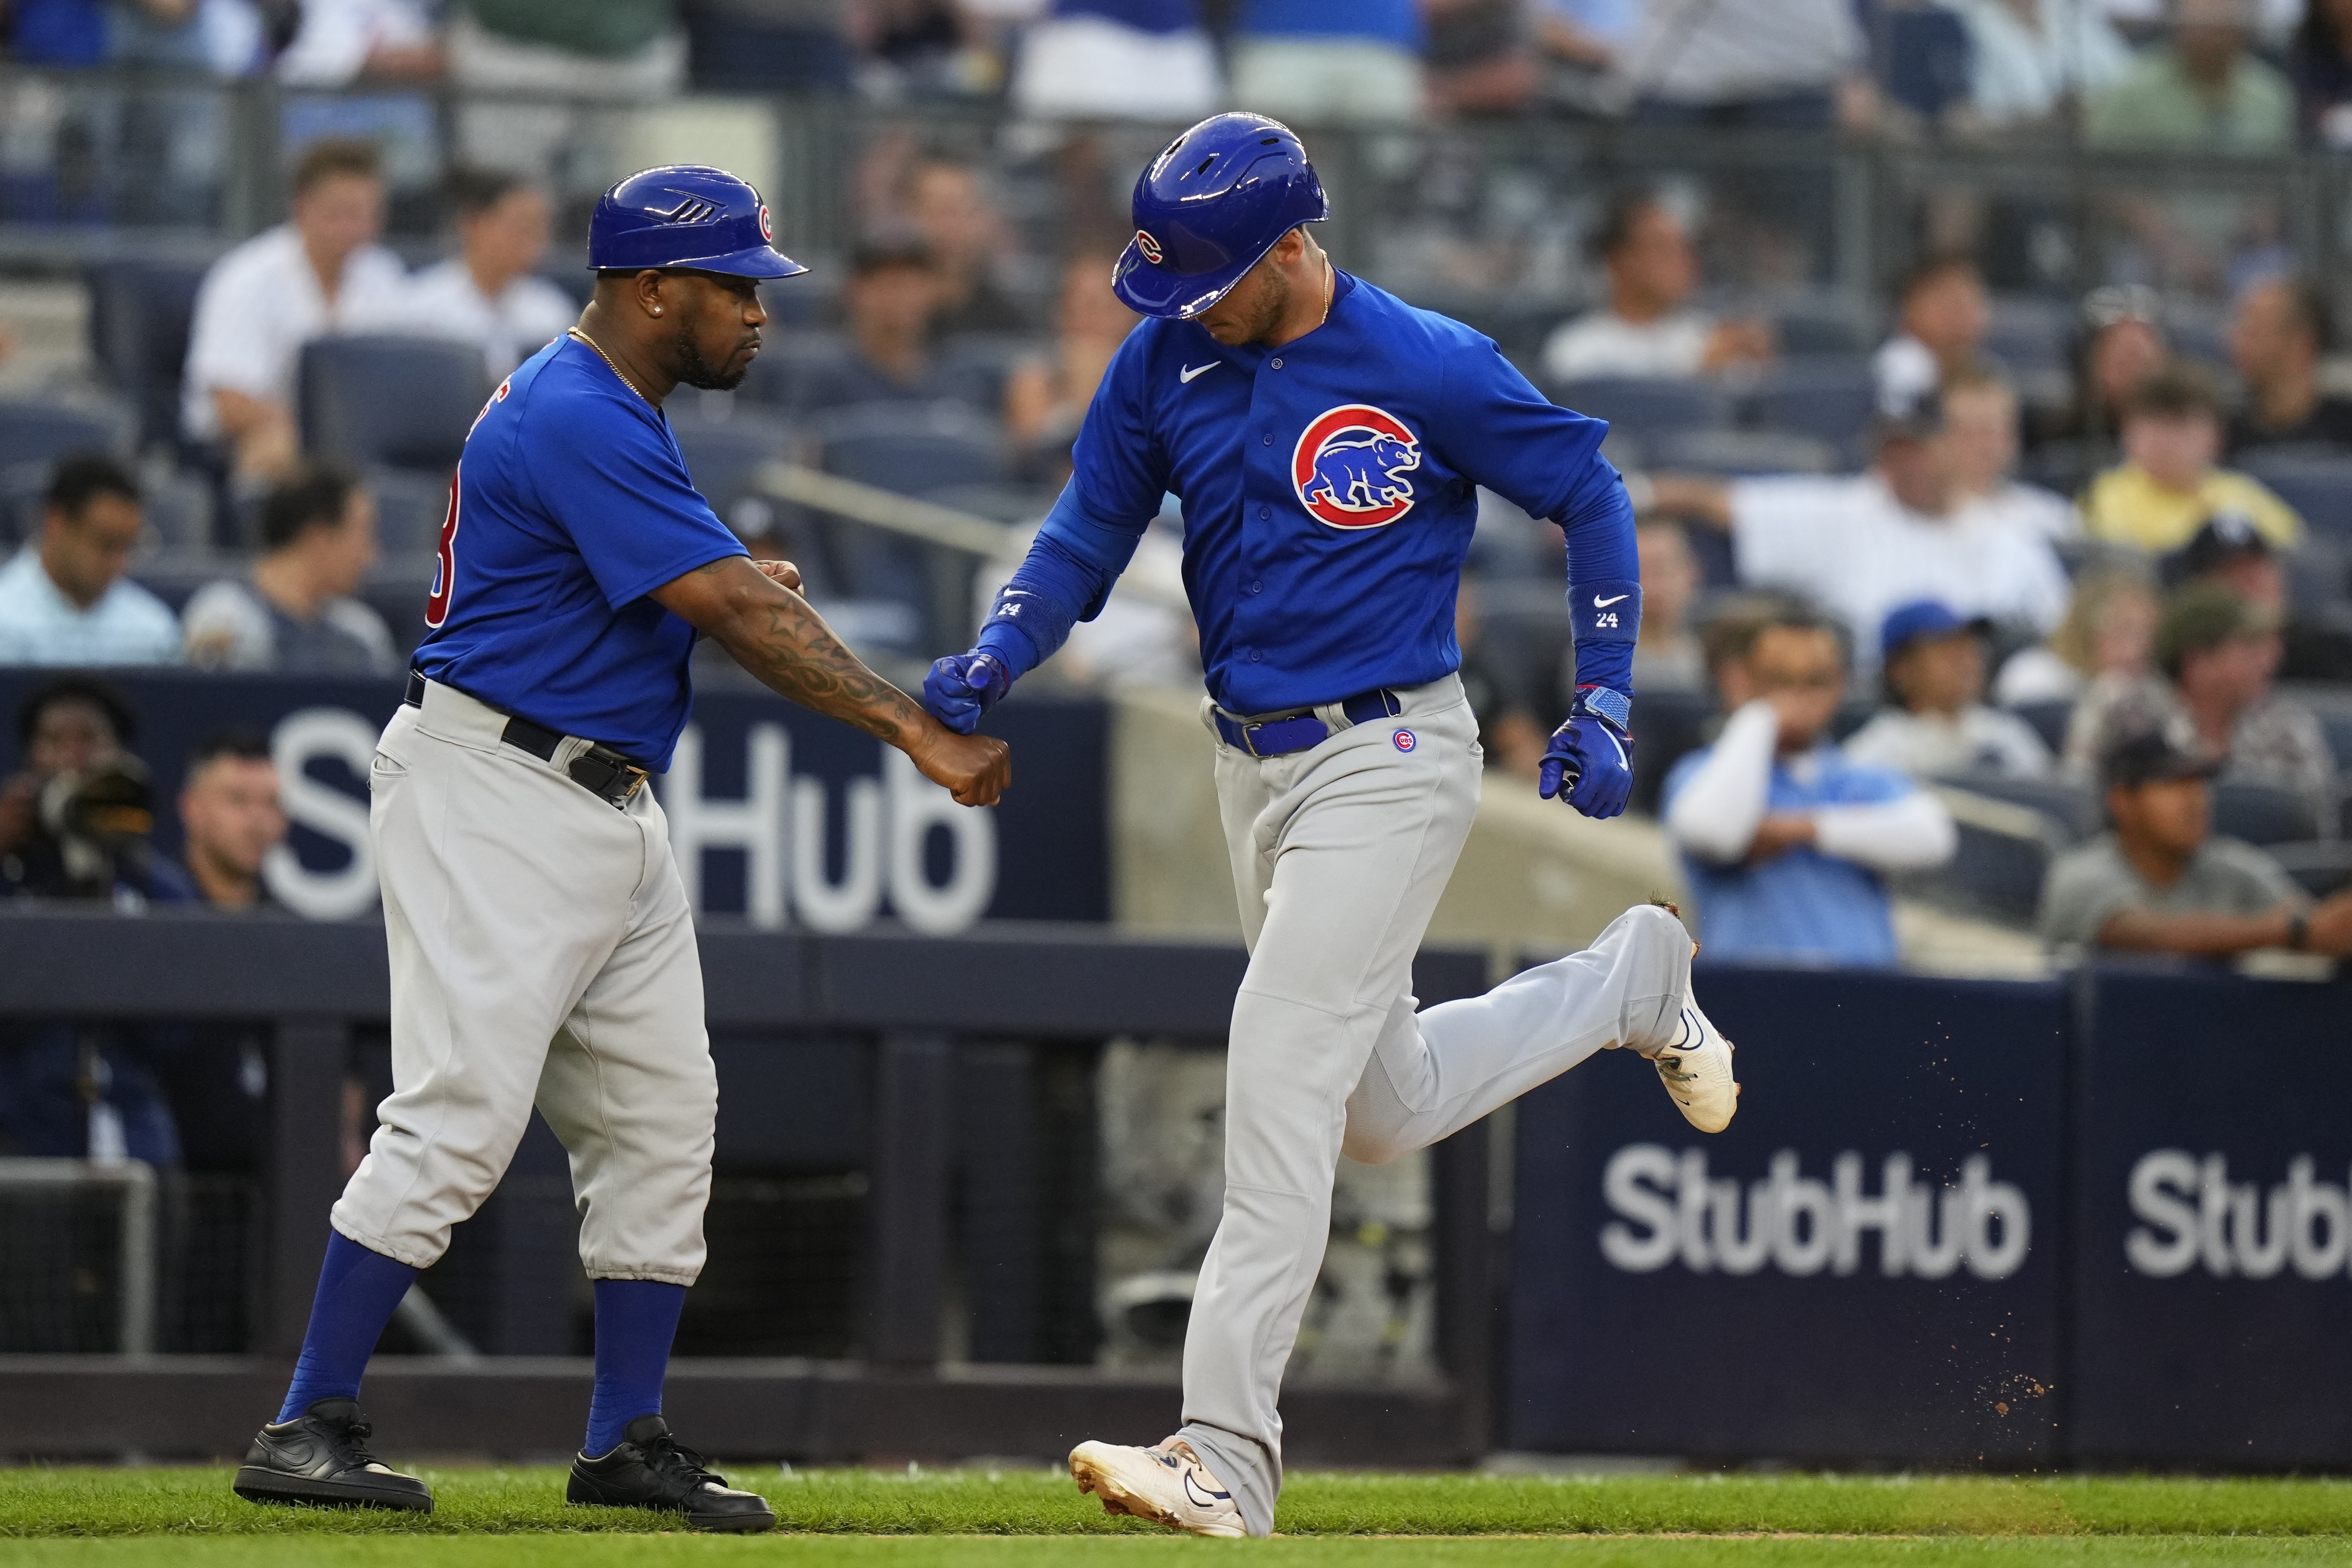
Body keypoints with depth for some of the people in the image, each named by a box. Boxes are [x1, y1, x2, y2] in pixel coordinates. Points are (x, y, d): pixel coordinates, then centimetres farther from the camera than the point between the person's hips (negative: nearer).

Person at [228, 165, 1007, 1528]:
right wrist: (915, 731, -25)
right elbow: (734, 614, -23)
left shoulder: (617, 411, 16)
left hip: (613, 805, 10)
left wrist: (736, 583, 6)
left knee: (661, 1120, 8)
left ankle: (629, 1442, 13)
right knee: (463, 1111, -15)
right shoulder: (576, 418, -18)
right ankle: (308, 1430, -13)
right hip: (495, 796, -10)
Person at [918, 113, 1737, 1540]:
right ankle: (1633, 980, 43)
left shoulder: (1430, 370, -15)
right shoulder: (1163, 363, 0)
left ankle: (1228, 1460, -16)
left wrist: (1605, 708, -6)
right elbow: (1086, 540, 6)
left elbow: (1591, 497, -4)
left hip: (1388, 765, -7)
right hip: (1253, 768, 7)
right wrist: (999, 657, -13)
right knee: (1386, 1111, 18)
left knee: (1280, 1092, -16)